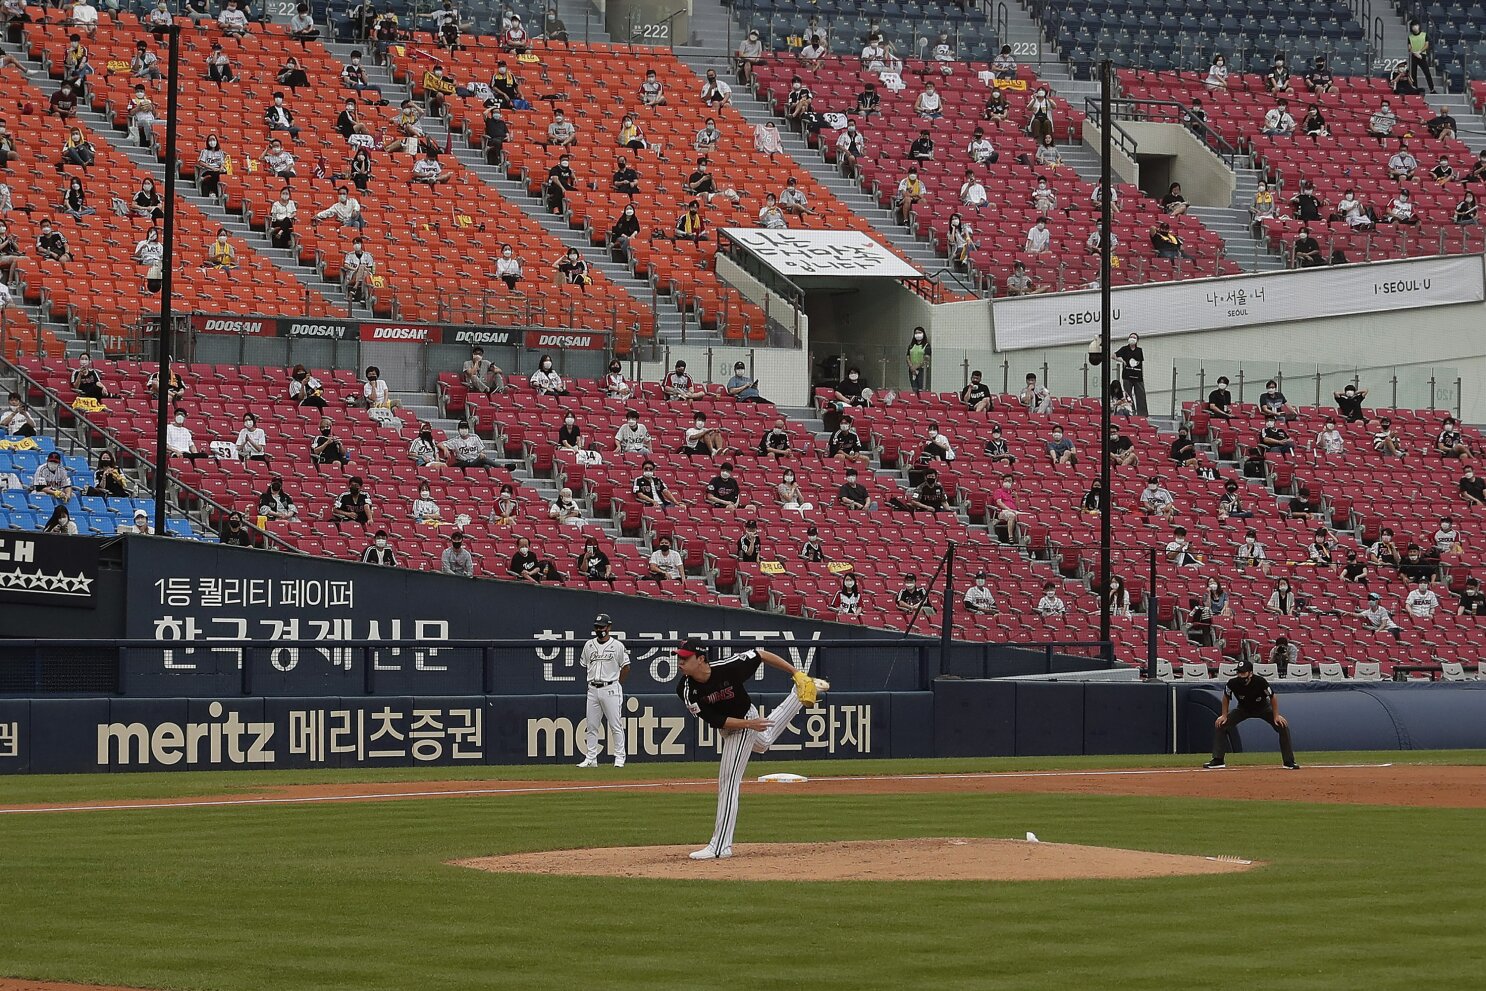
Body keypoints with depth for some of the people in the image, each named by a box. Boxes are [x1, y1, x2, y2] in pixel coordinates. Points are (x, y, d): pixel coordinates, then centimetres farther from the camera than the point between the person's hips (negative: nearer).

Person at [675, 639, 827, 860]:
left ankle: (720, 847, -7)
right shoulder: (686, 690, -23)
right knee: (764, 742, 37)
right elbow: (714, 721, -21)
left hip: (746, 720, -6)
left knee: (728, 783, -9)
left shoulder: (728, 668, -33)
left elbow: (761, 655, -20)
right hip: (728, 727, 6)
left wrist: (796, 674, -17)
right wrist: (749, 724, -28)